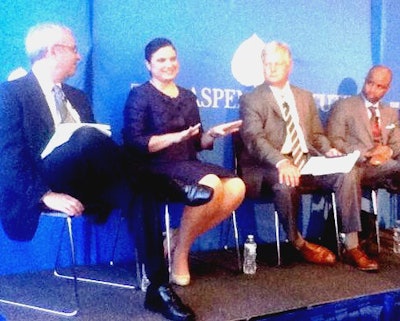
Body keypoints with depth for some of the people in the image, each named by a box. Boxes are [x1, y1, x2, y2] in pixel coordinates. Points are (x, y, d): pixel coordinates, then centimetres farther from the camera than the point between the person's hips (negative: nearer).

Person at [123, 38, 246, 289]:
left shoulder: (188, 97, 19)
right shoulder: (140, 95, 1)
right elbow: (134, 143, -10)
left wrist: (213, 134, -2)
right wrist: (175, 137, -20)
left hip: (188, 165, 6)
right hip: (156, 167, -6)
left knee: (237, 188, -19)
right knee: (210, 184, -32)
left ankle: (180, 239, -8)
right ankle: (180, 252, -13)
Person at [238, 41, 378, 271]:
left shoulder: (305, 97, 21)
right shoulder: (251, 100, 3)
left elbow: (317, 134, 23)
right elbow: (254, 139, -13)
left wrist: (328, 150, -2)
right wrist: (282, 162, -31)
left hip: (307, 162, 5)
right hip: (272, 166, -5)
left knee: (348, 173, -19)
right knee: (286, 182, -37)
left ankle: (352, 247, -14)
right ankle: (298, 242, -12)